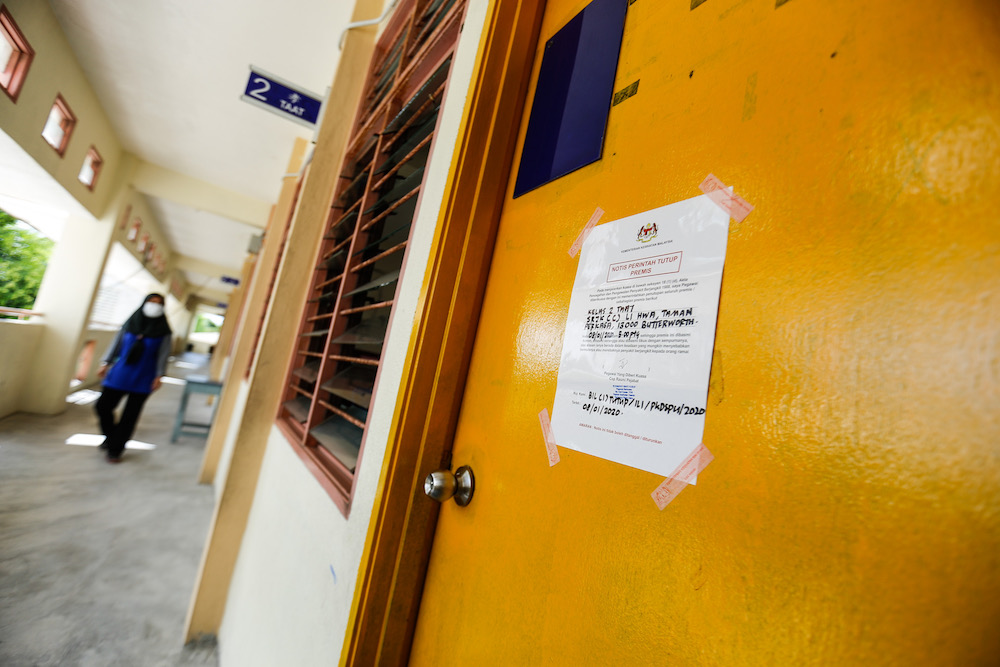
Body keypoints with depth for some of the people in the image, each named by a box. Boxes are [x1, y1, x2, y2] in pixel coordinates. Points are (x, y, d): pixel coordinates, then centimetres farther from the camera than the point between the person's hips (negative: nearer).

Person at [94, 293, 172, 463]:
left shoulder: (163, 331, -3)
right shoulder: (130, 323, 3)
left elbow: (163, 355, -5)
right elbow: (117, 344, 9)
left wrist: (159, 375, -10)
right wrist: (106, 363, 4)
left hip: (142, 379, -2)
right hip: (120, 373, 3)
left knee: (129, 416, 3)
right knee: (103, 406, 2)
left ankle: (115, 450, 18)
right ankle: (111, 436, 31)